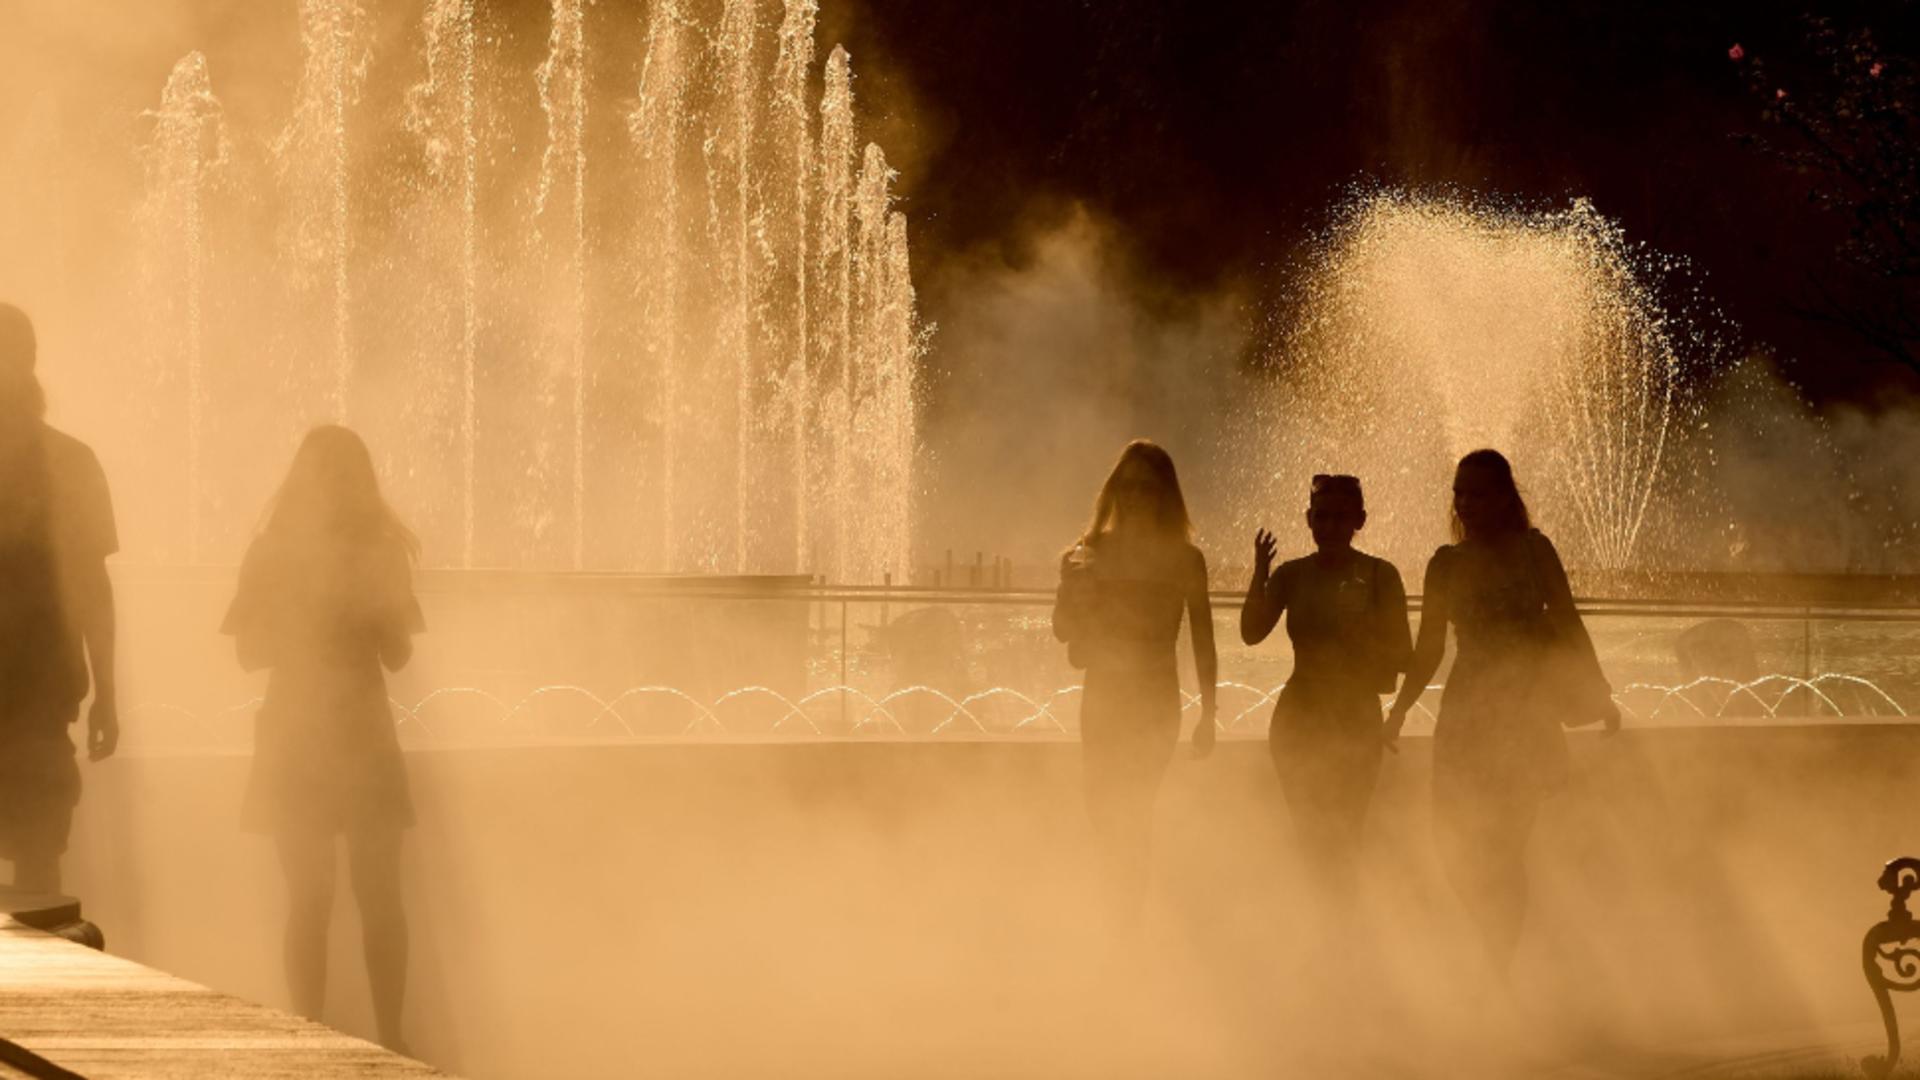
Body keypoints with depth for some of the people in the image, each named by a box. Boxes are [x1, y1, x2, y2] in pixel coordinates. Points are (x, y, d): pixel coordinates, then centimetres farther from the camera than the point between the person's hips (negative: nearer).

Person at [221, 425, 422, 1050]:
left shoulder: (379, 553, 3)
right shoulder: (273, 554, -1)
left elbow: (398, 656, 3)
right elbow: (250, 654, -4)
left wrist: (377, 606, -15)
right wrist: (305, 610, -18)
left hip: (366, 737, 1)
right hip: (295, 738, -1)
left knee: (379, 897, -1)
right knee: (311, 899, -1)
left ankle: (390, 1042, 6)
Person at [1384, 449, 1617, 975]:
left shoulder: (1532, 550, 1)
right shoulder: (1447, 563, 10)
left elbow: (1568, 627, 0)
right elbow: (1429, 651, 15)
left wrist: (1597, 696, -6)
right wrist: (1398, 713, 12)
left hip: (1526, 713, -3)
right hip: (1467, 715, 3)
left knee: (1502, 848, -7)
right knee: (1455, 842, -1)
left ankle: (1503, 964, 0)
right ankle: (1502, 961, 11)